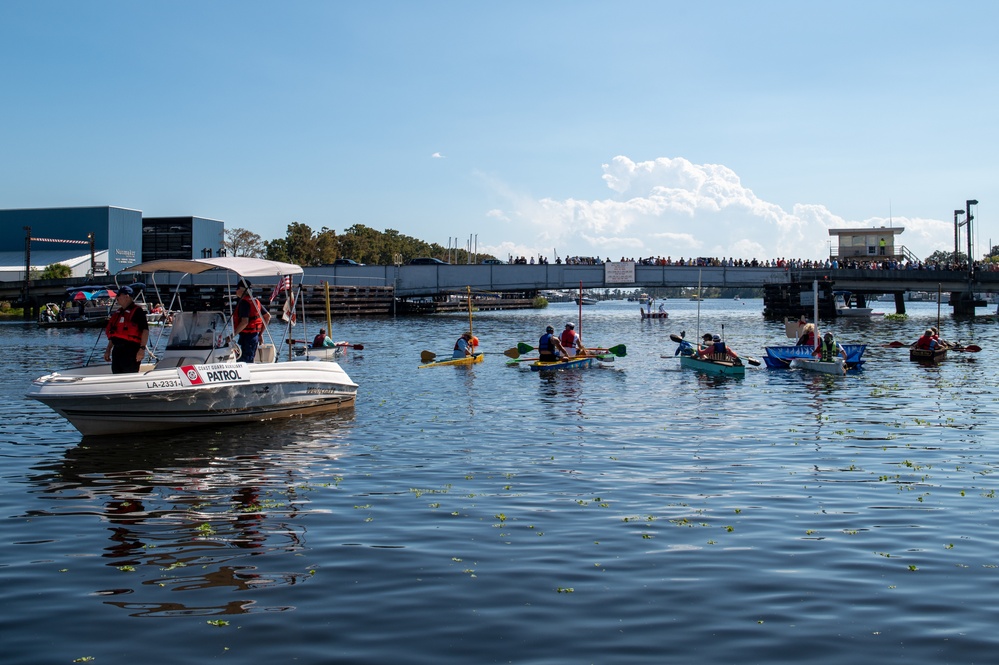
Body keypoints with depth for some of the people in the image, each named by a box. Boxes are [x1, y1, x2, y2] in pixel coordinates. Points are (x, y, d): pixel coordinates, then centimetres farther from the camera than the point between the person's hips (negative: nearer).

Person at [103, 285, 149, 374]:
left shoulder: (137, 311, -8)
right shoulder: (119, 312, 20)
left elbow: (145, 330, -16)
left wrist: (142, 348, -23)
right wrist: (108, 350, 23)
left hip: (131, 351, -9)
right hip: (117, 350, 9)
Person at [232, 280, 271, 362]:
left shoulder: (244, 302, -15)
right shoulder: (255, 301, 13)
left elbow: (244, 322, -25)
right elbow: (268, 316, 17)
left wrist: (232, 335, -20)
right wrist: (260, 333, 20)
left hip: (246, 336, -10)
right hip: (254, 335, 10)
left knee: (246, 363, -8)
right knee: (252, 361, 14)